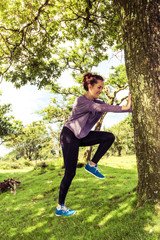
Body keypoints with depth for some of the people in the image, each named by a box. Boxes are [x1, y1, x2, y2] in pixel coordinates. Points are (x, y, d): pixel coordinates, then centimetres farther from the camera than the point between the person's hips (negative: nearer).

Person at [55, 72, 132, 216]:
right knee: (70, 172, -6)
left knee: (109, 137, -7)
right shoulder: (82, 100, -20)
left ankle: (92, 165, 1)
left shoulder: (96, 102, 6)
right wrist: (123, 108, -33)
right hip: (69, 136, -8)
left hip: (81, 136, 8)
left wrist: (131, 108, -12)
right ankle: (60, 207, 9)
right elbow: (100, 108, -30)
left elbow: (108, 107, -3)